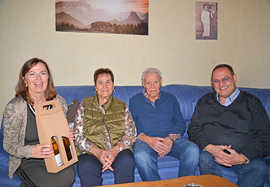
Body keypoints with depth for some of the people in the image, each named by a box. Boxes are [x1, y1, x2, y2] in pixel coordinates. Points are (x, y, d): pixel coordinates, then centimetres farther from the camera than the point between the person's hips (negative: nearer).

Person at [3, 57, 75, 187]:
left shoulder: (59, 101, 1)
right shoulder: (14, 107, -9)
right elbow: (8, 145, -6)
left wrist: (68, 136, -10)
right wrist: (31, 151, -25)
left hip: (56, 155, 4)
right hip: (27, 161, -3)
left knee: (68, 177, -24)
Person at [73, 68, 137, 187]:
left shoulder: (122, 106, 13)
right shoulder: (84, 106, 10)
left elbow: (131, 133, 5)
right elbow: (78, 136, 2)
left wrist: (115, 150, -15)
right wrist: (98, 152, -15)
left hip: (119, 150, 1)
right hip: (91, 151, 0)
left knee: (126, 162, -32)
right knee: (86, 167, -33)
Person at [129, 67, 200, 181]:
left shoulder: (170, 99, 18)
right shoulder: (135, 101, 13)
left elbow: (181, 124, 11)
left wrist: (171, 138, -11)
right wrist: (148, 140, -15)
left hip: (172, 139, 2)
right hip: (145, 140, -2)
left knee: (193, 150, -27)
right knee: (141, 156, -36)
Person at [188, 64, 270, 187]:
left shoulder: (251, 102, 9)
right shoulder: (205, 101, 16)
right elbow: (193, 129, 7)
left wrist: (243, 157, -14)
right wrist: (210, 148, -13)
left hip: (245, 155, -1)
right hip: (211, 151, 1)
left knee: (259, 168, -29)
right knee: (205, 158, -30)